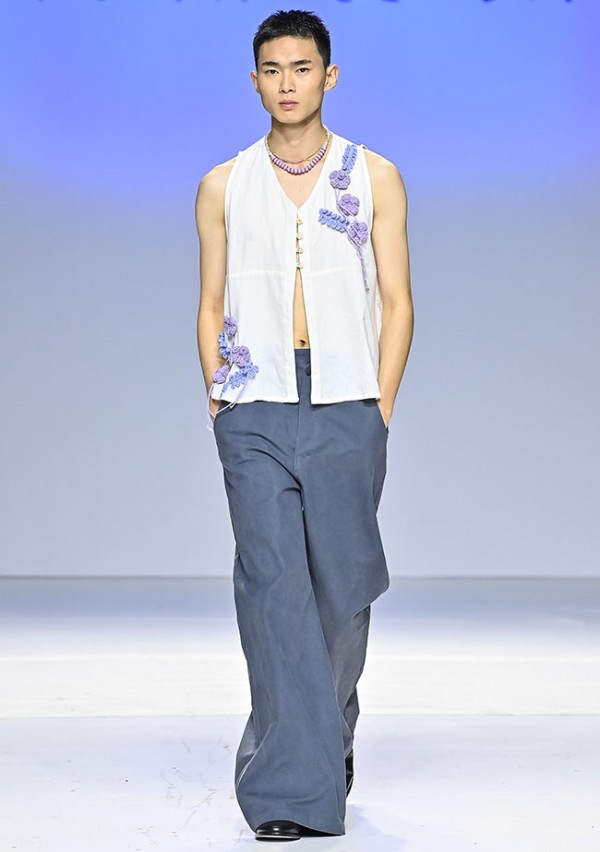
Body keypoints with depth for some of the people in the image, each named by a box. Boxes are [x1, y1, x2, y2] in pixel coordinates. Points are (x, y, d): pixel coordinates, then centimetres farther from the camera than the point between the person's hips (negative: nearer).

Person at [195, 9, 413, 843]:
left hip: (347, 406, 0)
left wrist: (380, 405, -3)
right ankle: (292, 784, -7)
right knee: (273, 584, -8)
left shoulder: (376, 178, 7)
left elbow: (397, 302, 6)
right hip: (255, 408, 0)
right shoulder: (223, 187, 9)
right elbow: (212, 305, 12)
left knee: (342, 583, 6)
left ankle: (328, 736, 29)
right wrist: (218, 401, 2)